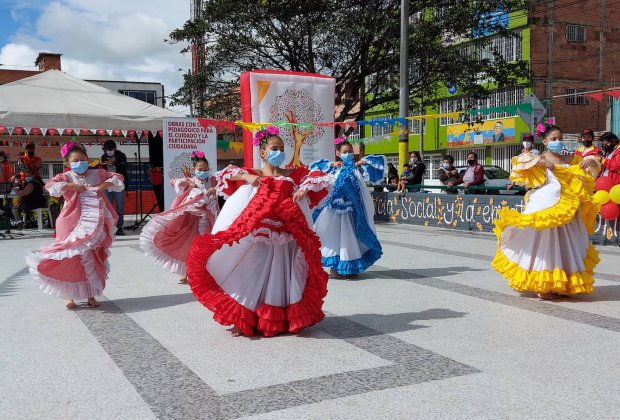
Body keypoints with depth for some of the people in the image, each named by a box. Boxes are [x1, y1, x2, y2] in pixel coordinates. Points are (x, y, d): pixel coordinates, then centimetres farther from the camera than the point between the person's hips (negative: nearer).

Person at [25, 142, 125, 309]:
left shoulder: (98, 174, 7)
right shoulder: (66, 177, -1)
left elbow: (117, 177, 11)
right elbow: (49, 185, -16)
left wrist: (105, 185, -7)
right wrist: (72, 186, -22)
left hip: (96, 225, 3)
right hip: (73, 225, -3)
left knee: (93, 259, 9)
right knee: (71, 259, -2)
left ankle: (90, 295, 21)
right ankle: (68, 295, 11)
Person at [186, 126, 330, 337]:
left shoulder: (293, 175, 8)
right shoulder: (252, 175, 5)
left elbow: (320, 178, 5)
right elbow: (225, 175, -1)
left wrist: (304, 190, -12)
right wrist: (247, 176, -16)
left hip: (285, 239, 2)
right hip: (257, 238, -1)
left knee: (282, 278, 8)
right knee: (252, 278, 5)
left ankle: (283, 320, 23)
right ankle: (243, 322, 15)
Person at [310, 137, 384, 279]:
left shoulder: (357, 168, 7)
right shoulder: (333, 169, 7)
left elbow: (380, 160, 6)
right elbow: (314, 166, 8)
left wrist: (361, 162, -2)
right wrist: (331, 164, -1)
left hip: (351, 210, 1)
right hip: (335, 208, -1)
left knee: (350, 237, 4)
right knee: (335, 237, 0)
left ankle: (350, 267, 14)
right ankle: (335, 267, 6)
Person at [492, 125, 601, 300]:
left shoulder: (571, 159, 14)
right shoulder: (541, 159, 0)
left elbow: (596, 165, 21)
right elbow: (520, 160, -15)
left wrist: (590, 160, -1)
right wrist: (541, 161, -19)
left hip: (567, 212, 5)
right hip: (545, 209, -5)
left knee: (564, 246, 10)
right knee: (544, 245, -2)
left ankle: (560, 284, 21)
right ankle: (542, 285, 4)